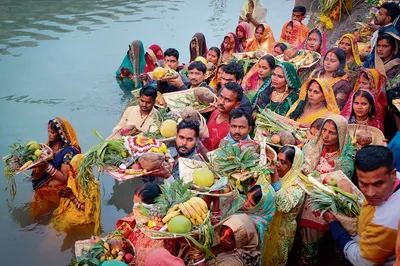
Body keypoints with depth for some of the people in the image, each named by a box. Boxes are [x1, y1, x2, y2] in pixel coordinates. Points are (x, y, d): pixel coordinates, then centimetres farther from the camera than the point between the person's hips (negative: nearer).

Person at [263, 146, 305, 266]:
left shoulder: (298, 185, -24)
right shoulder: (277, 176, -4)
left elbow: (284, 206, -39)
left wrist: (275, 183, -40)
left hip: (281, 229, -6)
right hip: (268, 224, 6)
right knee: (264, 255, 23)